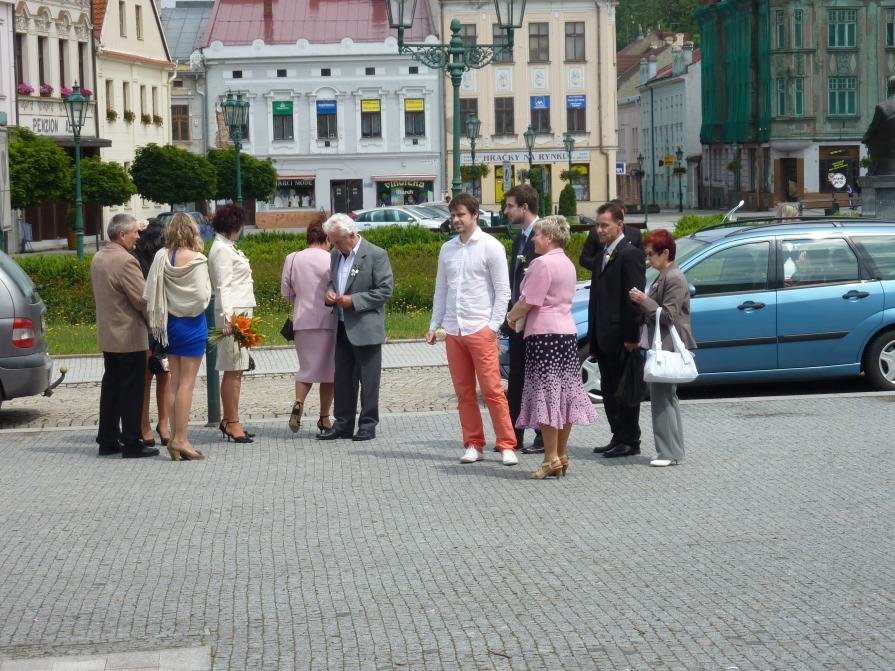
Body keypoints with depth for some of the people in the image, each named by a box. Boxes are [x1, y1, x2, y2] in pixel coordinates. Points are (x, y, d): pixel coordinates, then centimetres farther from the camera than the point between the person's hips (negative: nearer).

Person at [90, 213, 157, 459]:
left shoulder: (98, 258, 9)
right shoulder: (125, 262, -20)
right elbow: (142, 299, -17)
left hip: (107, 335, 9)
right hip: (129, 337, -9)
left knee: (111, 387, 14)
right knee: (132, 390, -2)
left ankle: (107, 440, 18)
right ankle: (132, 443, 1)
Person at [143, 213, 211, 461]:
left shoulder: (161, 257, -3)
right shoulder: (196, 260, -15)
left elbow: (149, 293, -3)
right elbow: (202, 295, -18)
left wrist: (158, 318, 9)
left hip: (170, 323, 5)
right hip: (192, 324, -5)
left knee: (175, 381, 12)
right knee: (187, 383, -1)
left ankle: (176, 436, 14)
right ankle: (180, 439, -3)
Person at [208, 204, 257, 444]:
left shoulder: (227, 248, 18)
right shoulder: (222, 250, -11)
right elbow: (223, 286, -17)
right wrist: (228, 317, -24)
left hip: (242, 311, 10)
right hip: (233, 313, -10)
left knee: (236, 370, 11)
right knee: (233, 370, -7)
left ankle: (229, 420, 15)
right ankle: (232, 422, -5)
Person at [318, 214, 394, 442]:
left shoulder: (376, 255, -9)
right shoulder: (336, 255, 12)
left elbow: (385, 290, -12)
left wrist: (353, 300, -17)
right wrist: (329, 294, 1)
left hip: (366, 328, -7)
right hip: (342, 327, 7)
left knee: (368, 379, 0)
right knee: (342, 378, 9)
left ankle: (368, 425, 7)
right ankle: (343, 424, 16)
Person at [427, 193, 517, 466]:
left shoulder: (490, 247, -3)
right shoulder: (447, 249, 12)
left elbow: (503, 290, -4)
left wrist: (493, 326, -10)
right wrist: (434, 325, 12)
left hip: (480, 329, -5)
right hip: (453, 330, 5)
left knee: (492, 390, -7)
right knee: (463, 392, 8)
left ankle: (507, 446, -2)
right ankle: (473, 445, 15)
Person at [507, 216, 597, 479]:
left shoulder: (543, 263, -13)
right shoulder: (568, 264, 16)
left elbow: (528, 301, -15)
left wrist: (511, 316, 3)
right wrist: (520, 316, 17)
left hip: (544, 333, -9)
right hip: (568, 331, 9)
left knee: (545, 394, -7)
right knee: (564, 393, 9)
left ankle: (551, 457, -9)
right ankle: (561, 455, 14)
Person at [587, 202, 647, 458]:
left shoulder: (630, 254, -12)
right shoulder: (603, 254, 16)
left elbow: (634, 298, -16)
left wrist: (631, 337, -19)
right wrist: (593, 337, 15)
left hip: (621, 338, -9)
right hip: (604, 338, 9)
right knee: (609, 390, 13)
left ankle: (629, 441, 6)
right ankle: (618, 438, 21)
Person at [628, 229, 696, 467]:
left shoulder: (674, 278, -14)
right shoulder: (664, 277, 17)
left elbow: (669, 315, -19)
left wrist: (645, 301, -17)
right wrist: (642, 302, 12)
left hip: (668, 347, -10)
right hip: (661, 347, 10)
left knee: (662, 398, -9)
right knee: (667, 398, 14)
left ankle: (669, 452, -7)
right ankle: (674, 450, 20)